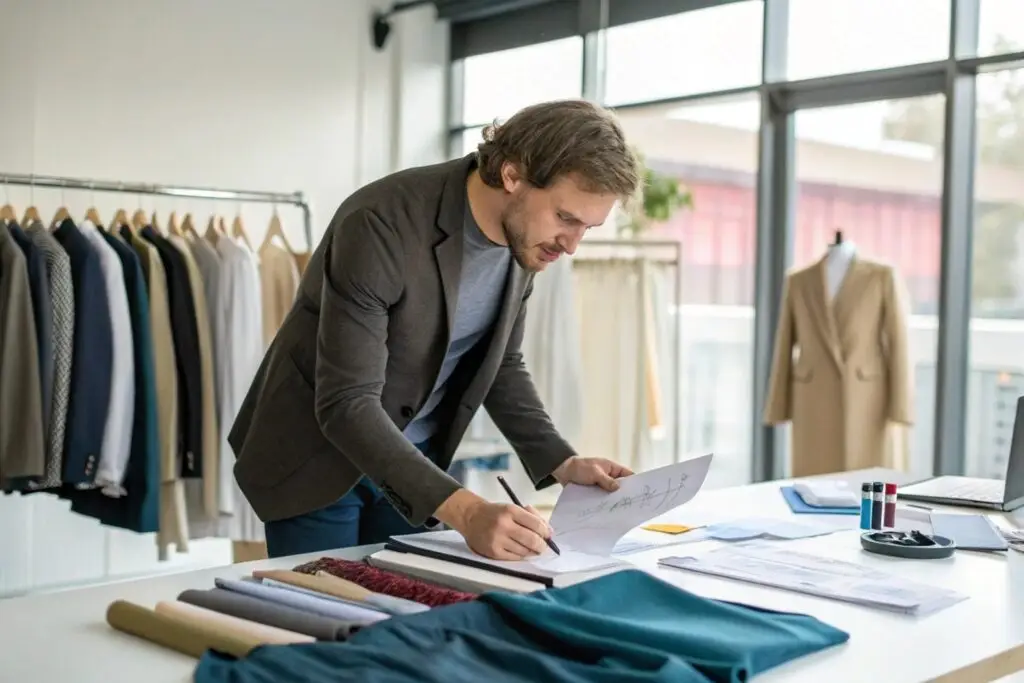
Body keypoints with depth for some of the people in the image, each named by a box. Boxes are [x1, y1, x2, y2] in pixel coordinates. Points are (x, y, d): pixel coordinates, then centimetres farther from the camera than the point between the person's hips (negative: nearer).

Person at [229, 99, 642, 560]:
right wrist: (464, 511, -41)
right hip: (316, 457, -6)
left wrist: (560, 463, -9)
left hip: (411, 459, 6)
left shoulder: (525, 239, -8)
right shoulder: (382, 222, -30)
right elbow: (346, 404, -32)